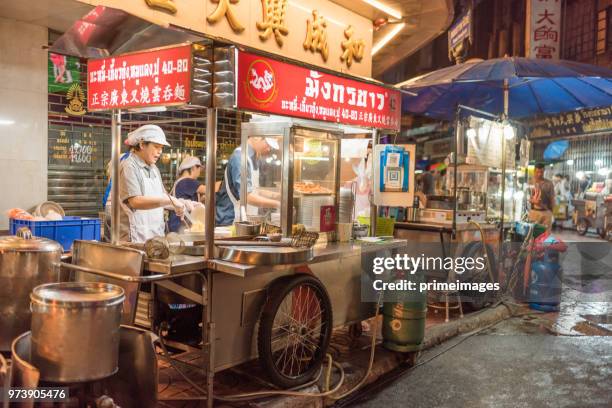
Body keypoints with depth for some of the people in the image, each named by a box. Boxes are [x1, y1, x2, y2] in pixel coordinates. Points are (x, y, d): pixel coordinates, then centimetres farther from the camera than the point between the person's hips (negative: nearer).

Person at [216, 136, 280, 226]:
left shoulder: (254, 158, 8)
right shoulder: (240, 156, -19)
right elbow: (247, 196, -25)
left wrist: (276, 196, 4)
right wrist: (278, 204, -22)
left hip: (243, 220, 9)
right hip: (230, 221, -9)